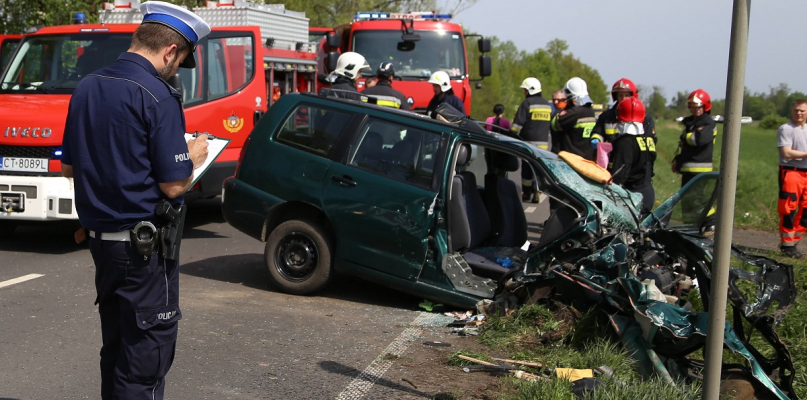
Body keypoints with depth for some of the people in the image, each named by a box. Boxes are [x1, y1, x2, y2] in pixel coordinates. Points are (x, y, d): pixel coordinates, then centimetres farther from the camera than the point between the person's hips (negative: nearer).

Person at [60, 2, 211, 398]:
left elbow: (69, 166, 14)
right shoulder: (158, 97, -17)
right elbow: (173, 185, -17)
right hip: (145, 245, -8)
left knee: (115, 344, 19)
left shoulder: (86, 88, 7)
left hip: (100, 237, 8)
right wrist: (194, 156, 1)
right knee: (147, 351, 1)